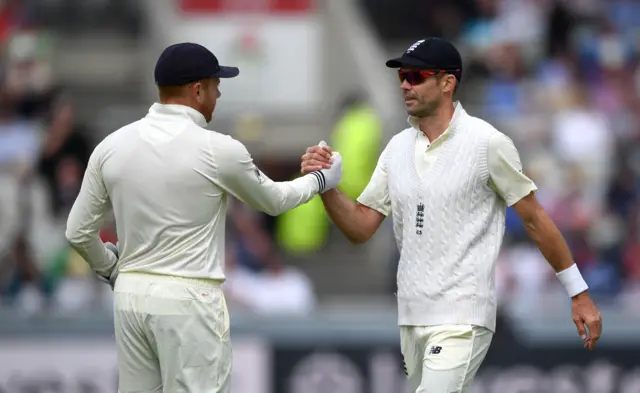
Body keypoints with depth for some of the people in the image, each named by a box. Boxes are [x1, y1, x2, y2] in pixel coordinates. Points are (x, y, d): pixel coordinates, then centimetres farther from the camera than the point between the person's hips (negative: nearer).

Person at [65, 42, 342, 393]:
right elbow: (272, 200, 8)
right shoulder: (217, 150, -11)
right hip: (188, 300, -6)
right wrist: (321, 179, 27)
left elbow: (78, 232, 7)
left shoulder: (112, 146, 2)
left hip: (131, 296, 6)